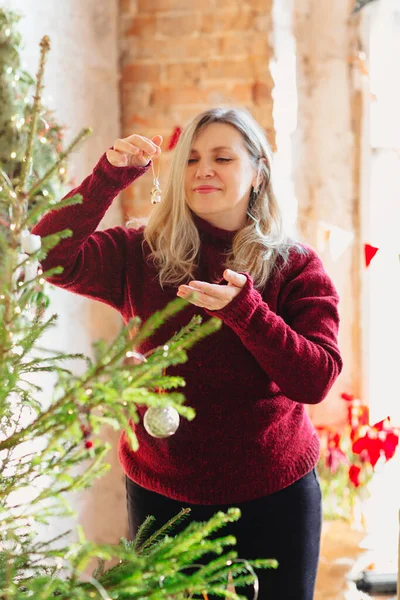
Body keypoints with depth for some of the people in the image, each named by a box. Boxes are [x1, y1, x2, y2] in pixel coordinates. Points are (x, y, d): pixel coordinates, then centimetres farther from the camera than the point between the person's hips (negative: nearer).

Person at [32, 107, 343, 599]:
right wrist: (112, 175, -18)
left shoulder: (296, 265, -4)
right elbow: (51, 257, -14)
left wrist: (243, 308, -26)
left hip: (274, 494, 0)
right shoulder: (141, 255, -1)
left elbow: (317, 380, -13)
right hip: (162, 492, 1)